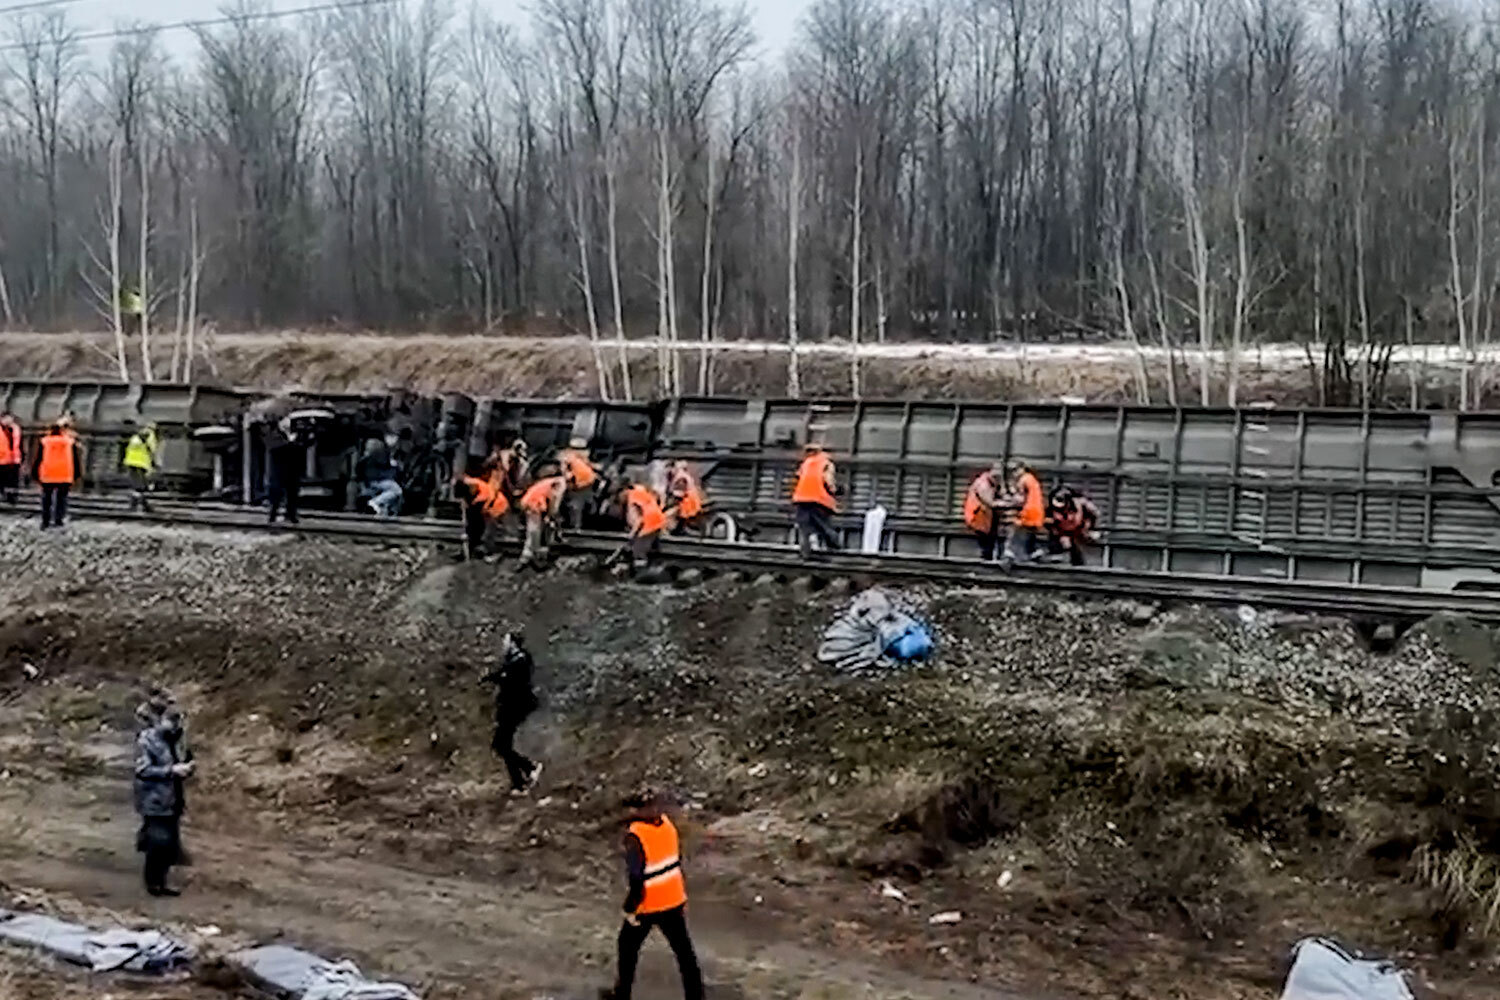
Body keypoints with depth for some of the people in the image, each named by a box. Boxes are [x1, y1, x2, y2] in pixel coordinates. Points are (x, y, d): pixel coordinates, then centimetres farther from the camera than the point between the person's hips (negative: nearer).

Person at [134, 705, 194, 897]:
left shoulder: (178, 739, 8)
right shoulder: (147, 740, -12)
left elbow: (185, 760, 21)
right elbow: (143, 770, -17)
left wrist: (188, 768, -3)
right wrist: (172, 770, -23)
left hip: (174, 800, 7)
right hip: (154, 801, -7)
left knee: (171, 843, 9)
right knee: (158, 842, -7)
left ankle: (161, 881, 21)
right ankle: (152, 882, 10)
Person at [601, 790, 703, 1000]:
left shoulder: (636, 836, -26)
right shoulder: (666, 823, -5)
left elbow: (637, 878, -29)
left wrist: (630, 909, -16)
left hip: (647, 904, -5)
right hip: (674, 899, 5)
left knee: (628, 945, 19)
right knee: (683, 949, 13)